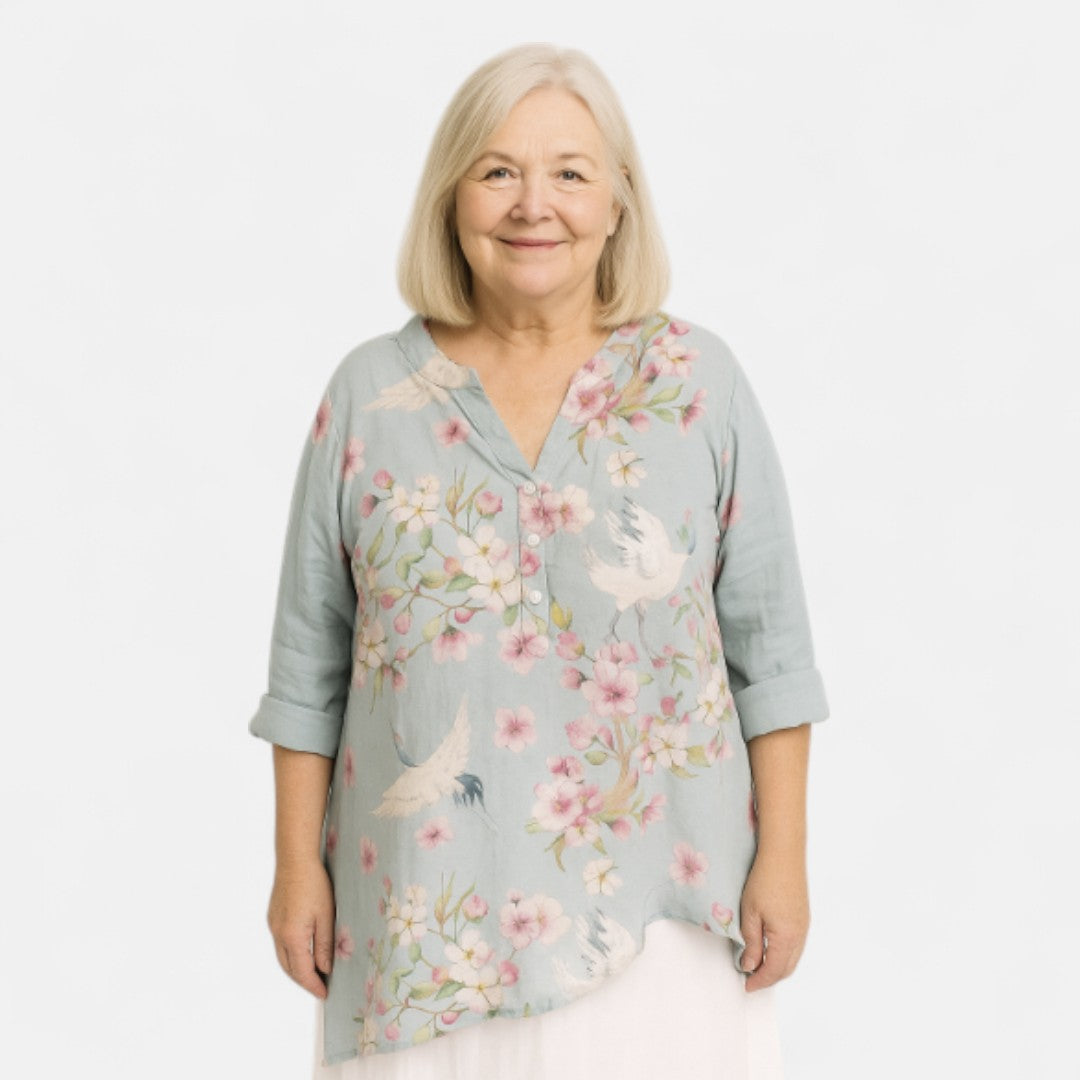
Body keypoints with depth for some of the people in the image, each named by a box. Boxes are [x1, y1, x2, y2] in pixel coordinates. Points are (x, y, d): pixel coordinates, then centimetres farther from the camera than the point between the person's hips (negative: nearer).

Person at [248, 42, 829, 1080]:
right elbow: (311, 656, 5)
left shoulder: (699, 382, -1)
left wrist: (783, 856, -2)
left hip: (652, 904, 0)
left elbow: (768, 644, 1)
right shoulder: (369, 395, 1)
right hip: (430, 901, 1)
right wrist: (298, 862, 3)